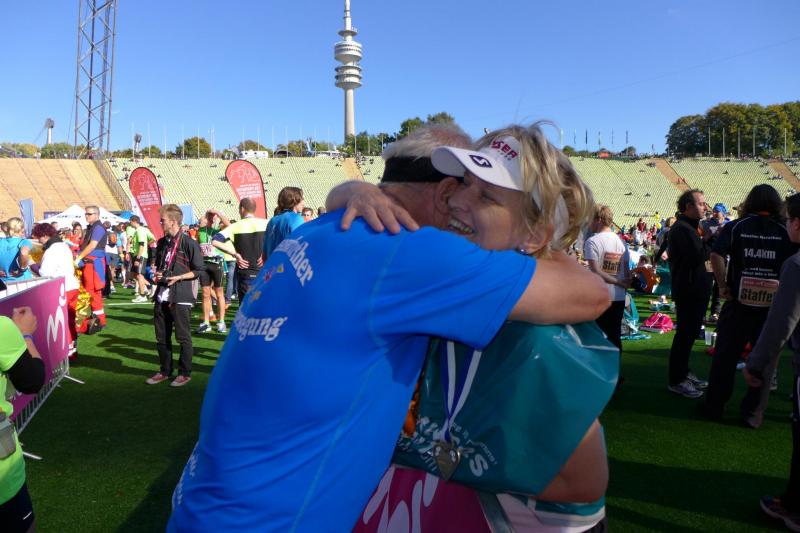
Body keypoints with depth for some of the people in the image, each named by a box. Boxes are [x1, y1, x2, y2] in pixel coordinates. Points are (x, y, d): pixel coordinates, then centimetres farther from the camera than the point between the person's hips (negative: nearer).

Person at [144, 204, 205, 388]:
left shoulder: (189, 243, -9)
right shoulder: (162, 242, 12)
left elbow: (199, 270, -7)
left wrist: (178, 277, -16)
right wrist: (157, 274, 4)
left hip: (180, 297, -7)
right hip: (162, 296, 7)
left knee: (183, 337, 2)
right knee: (161, 337, 13)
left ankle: (185, 373, 14)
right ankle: (165, 371, 26)